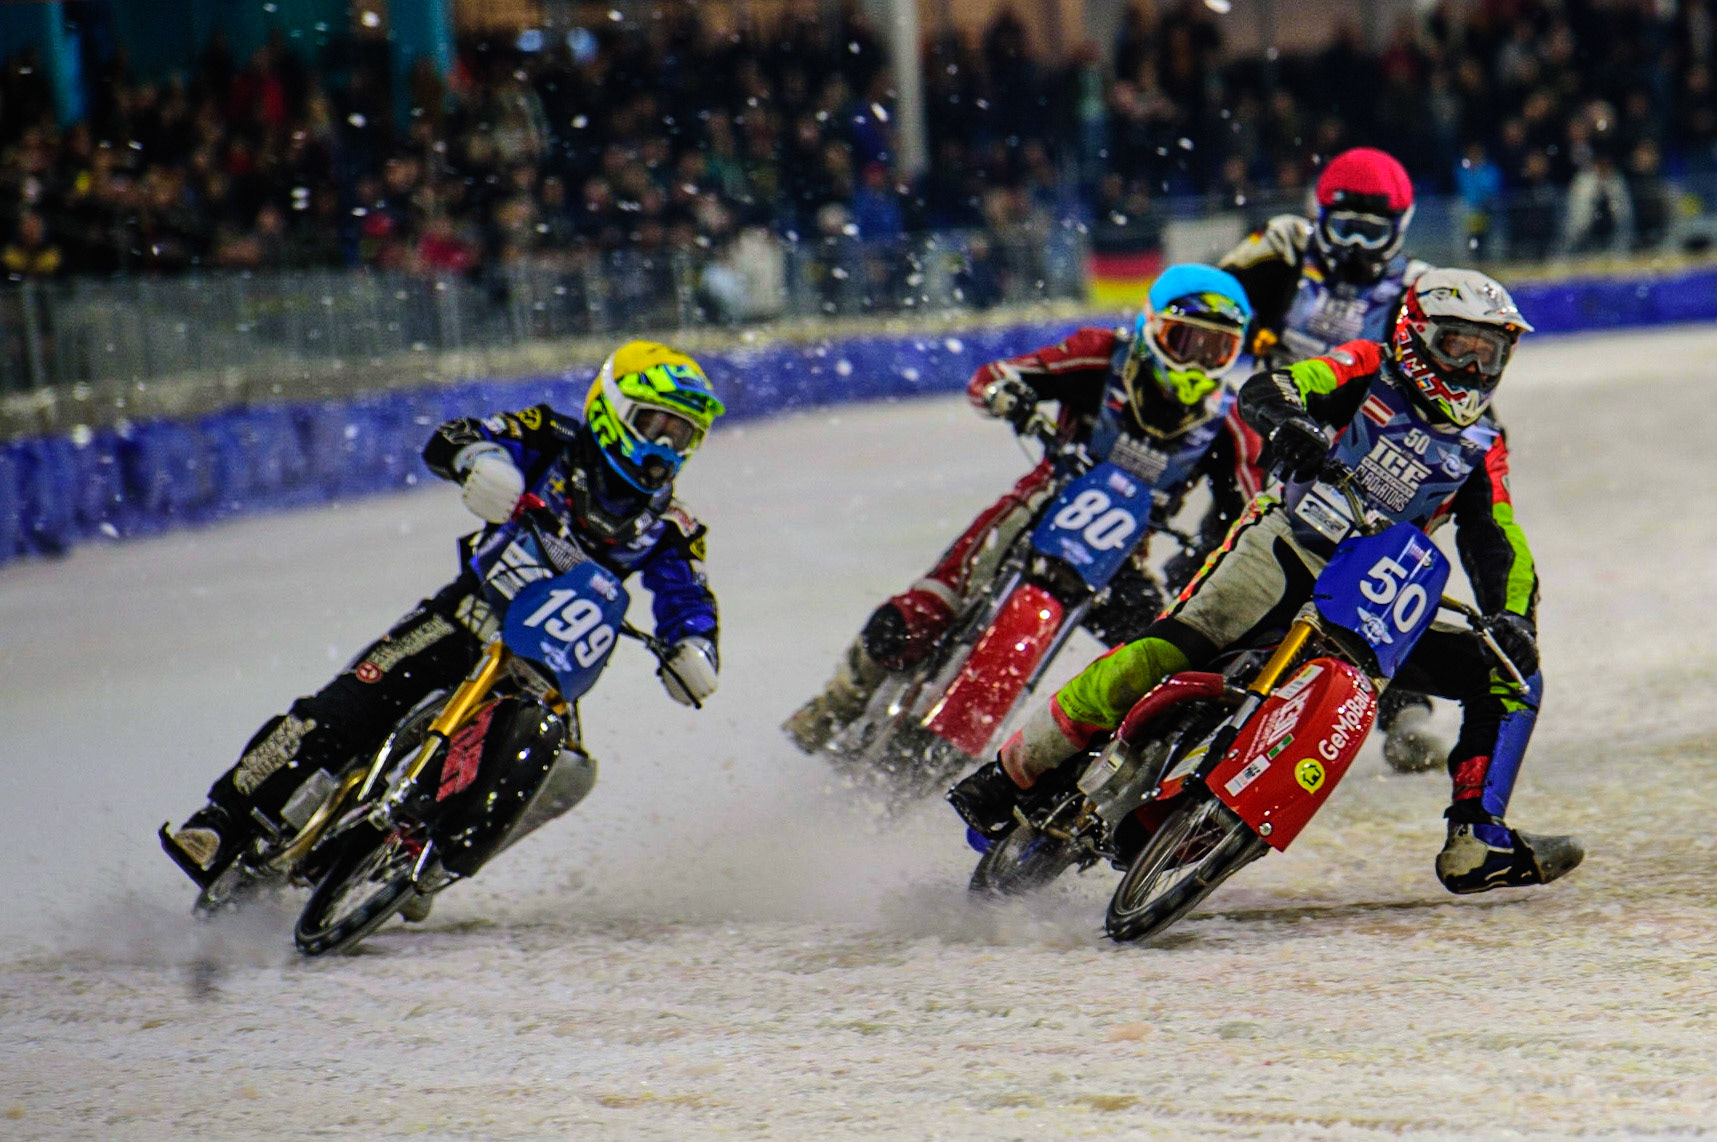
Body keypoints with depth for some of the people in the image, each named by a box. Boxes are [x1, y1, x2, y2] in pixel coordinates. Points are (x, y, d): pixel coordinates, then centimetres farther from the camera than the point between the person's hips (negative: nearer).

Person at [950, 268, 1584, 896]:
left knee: (1511, 678, -4)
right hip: (1288, 546, -5)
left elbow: (1498, 547, 8)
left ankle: (1477, 846, -4)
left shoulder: (1481, 448, 15)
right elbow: (1263, 393, -8)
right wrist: (1289, 423, -32)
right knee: (1173, 649, -28)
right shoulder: (1370, 371, 6)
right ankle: (1015, 770, -21)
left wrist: (1512, 618, -14)